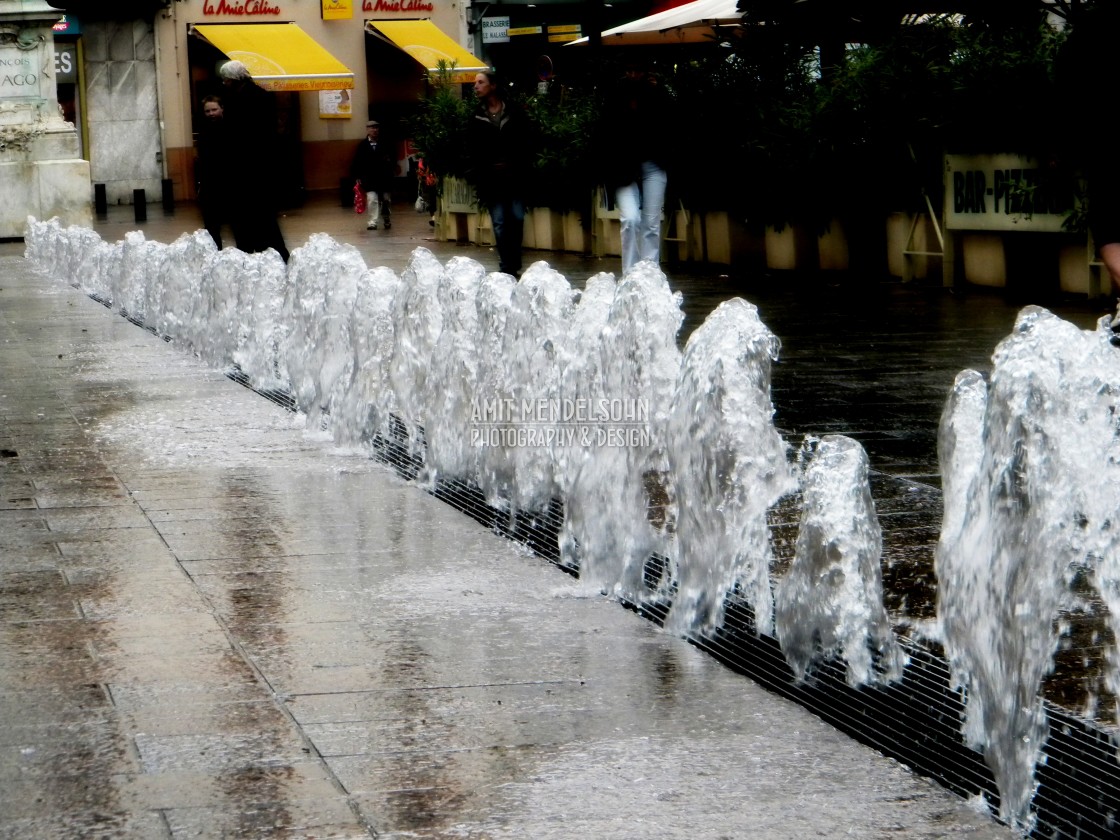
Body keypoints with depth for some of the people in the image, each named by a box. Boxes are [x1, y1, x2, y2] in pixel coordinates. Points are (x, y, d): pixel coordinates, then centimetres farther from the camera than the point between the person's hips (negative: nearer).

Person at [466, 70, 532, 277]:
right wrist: (474, 176, -4)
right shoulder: (477, 118, 8)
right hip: (491, 180, 1)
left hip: (514, 177, -1)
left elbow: (527, 144, 4)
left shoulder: (514, 113, 4)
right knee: (499, 223, -2)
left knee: (517, 219, -1)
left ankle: (514, 265, 8)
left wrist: (521, 167, -8)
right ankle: (507, 266, 1)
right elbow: (471, 151, 7)